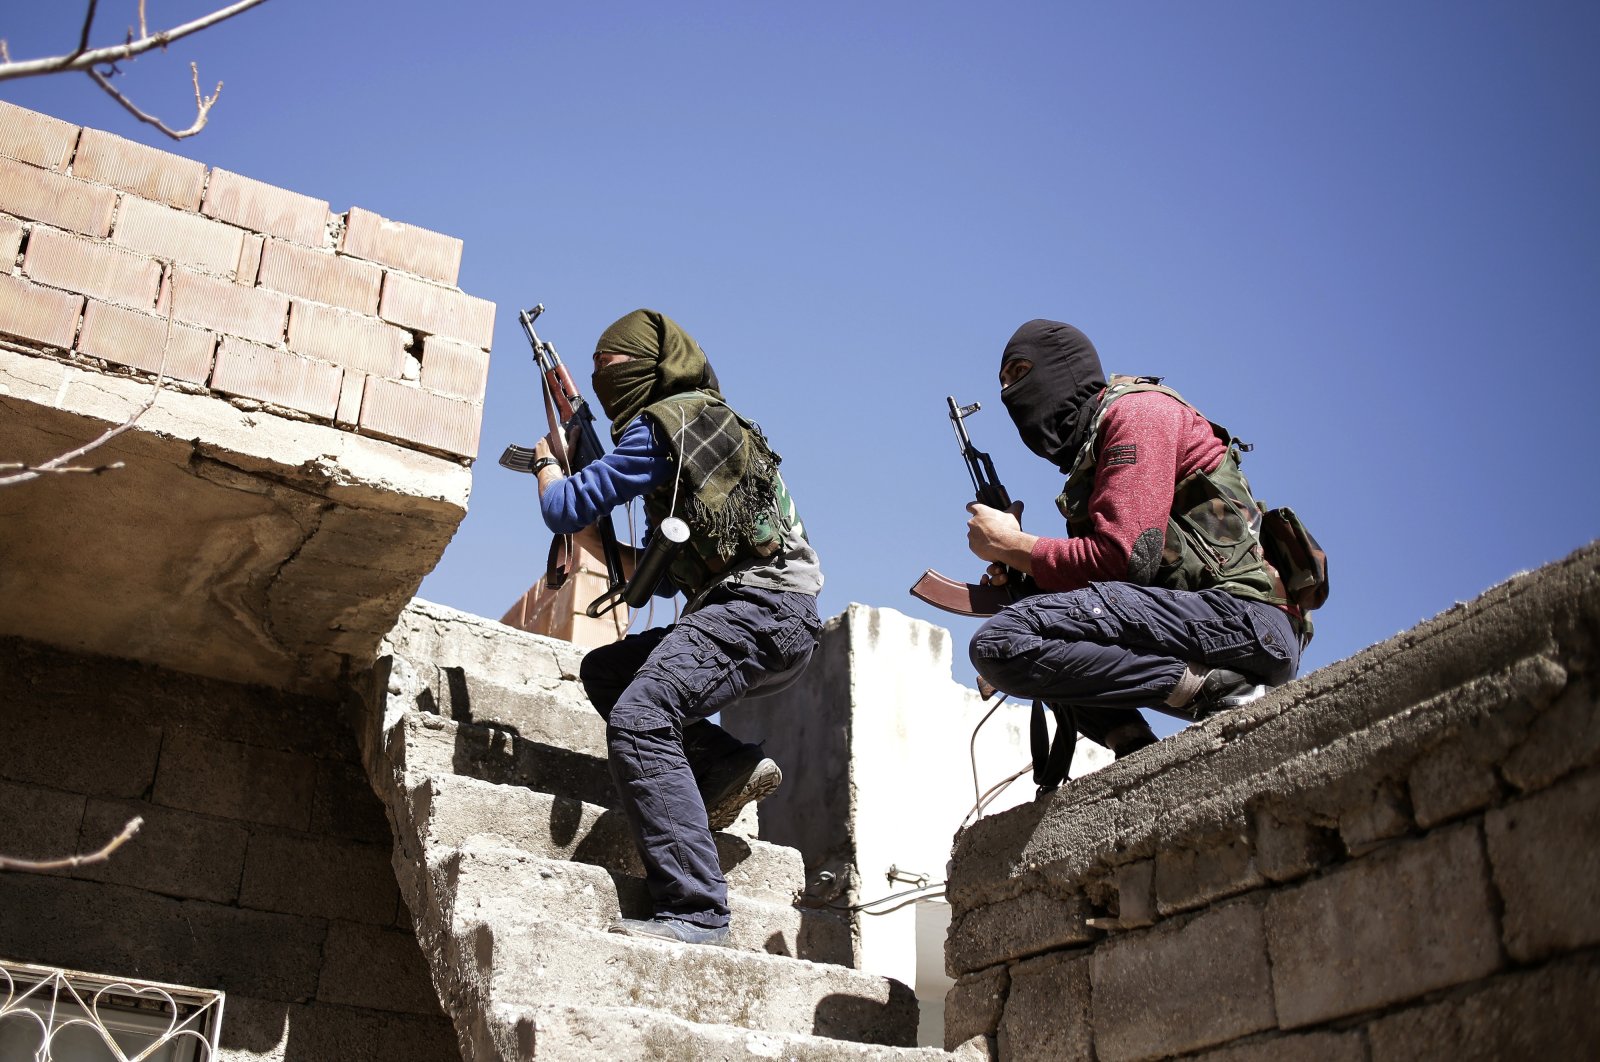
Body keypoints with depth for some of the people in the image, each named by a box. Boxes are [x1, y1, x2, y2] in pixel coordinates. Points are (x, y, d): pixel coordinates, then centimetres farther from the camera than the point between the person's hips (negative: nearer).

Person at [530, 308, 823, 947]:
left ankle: (693, 911, -30)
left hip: (763, 606, -10)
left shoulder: (664, 421, -3)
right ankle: (729, 764, 4)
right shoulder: (708, 420, 27)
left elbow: (564, 510, -4)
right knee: (602, 672, 18)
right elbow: (666, 577, 31)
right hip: (762, 614, 10)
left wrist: (546, 462, 16)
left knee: (638, 719, -25)